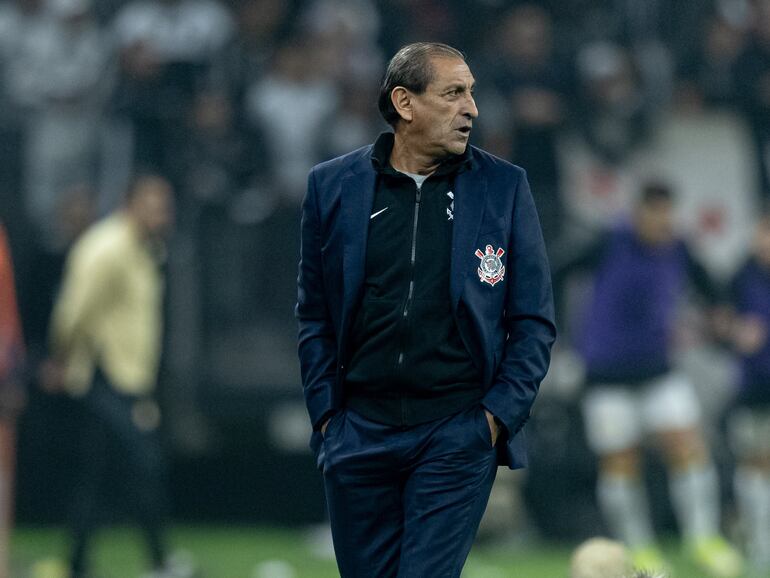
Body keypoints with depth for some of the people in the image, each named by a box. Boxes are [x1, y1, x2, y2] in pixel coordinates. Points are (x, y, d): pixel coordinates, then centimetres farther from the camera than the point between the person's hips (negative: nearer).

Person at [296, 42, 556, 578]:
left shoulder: (503, 187, 3)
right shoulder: (333, 186, 6)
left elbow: (534, 321, 5)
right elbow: (314, 314, 12)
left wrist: (500, 414, -4)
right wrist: (325, 410, 2)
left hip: (459, 436, -2)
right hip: (359, 432, 2)